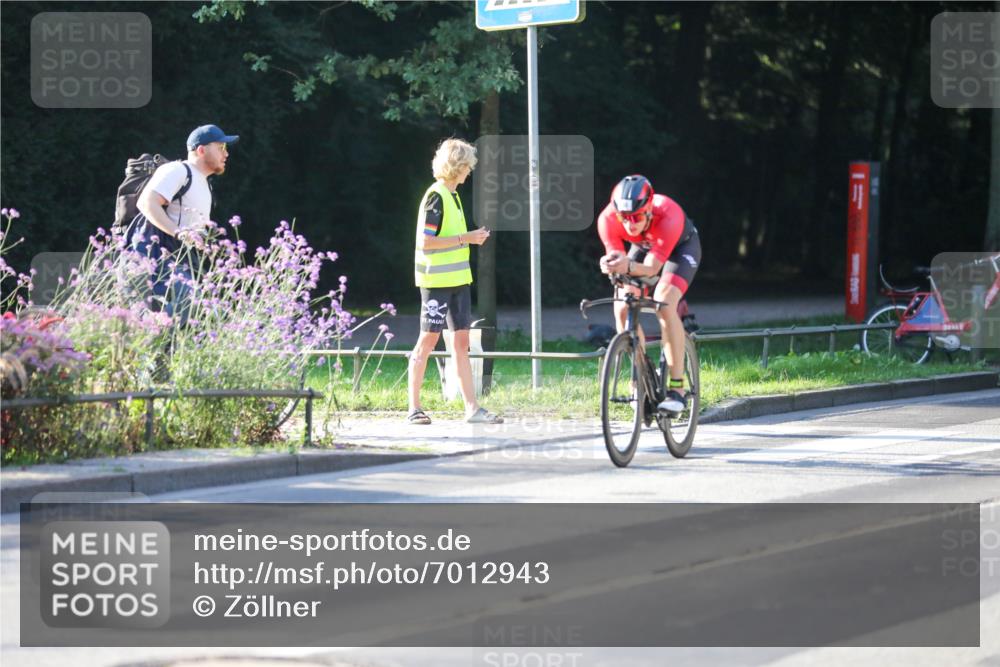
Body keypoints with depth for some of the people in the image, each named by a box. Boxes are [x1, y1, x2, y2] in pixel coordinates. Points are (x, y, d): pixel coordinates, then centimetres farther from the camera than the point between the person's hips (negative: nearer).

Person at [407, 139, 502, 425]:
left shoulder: (452, 195, 15)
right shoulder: (435, 196, -13)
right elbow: (426, 241, -20)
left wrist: (472, 238, 10)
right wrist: (464, 238, -18)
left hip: (457, 279, 9)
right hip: (436, 280, -9)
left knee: (461, 342, 5)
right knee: (428, 340, -3)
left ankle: (472, 407, 4)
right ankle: (414, 408, 3)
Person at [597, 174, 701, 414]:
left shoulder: (669, 216, -41)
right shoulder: (608, 219, -32)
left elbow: (652, 268, -41)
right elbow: (616, 258, -27)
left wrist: (629, 267, -62)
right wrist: (611, 266, -51)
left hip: (681, 246, -4)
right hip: (643, 247, 4)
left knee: (664, 305, -27)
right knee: (622, 309, -16)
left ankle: (677, 388, -23)